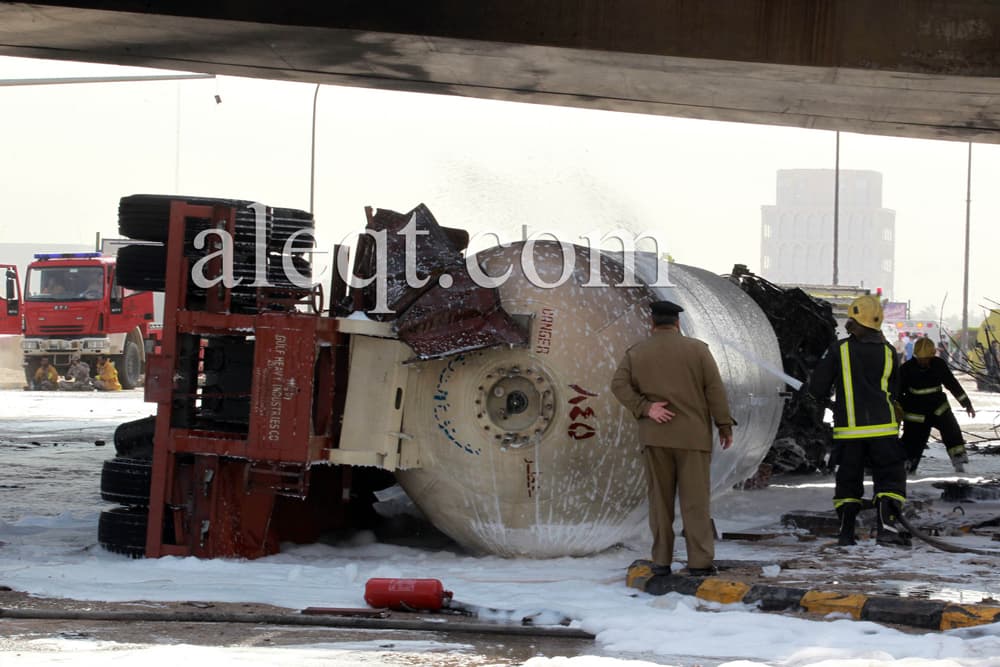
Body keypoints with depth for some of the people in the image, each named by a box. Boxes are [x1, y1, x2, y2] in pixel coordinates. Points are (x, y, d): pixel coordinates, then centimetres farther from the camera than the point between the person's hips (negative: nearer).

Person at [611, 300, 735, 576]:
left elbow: (619, 385, -4)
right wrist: (724, 426, 3)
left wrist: (645, 408, -8)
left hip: (655, 437, 2)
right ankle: (700, 561, -5)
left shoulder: (636, 353, 6)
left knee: (660, 499, 7)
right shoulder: (697, 349, 1)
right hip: (693, 436, -2)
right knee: (695, 499, -1)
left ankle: (661, 560, 6)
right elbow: (715, 390, -2)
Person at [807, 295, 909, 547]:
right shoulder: (888, 352, 2)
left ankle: (846, 530, 8)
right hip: (882, 427, 0)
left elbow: (817, 388, -1)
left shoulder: (839, 350, -4)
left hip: (848, 429, 0)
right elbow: (894, 393, 13)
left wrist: (824, 395, 20)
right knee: (890, 475, 4)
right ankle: (886, 524, -13)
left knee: (849, 478, 11)